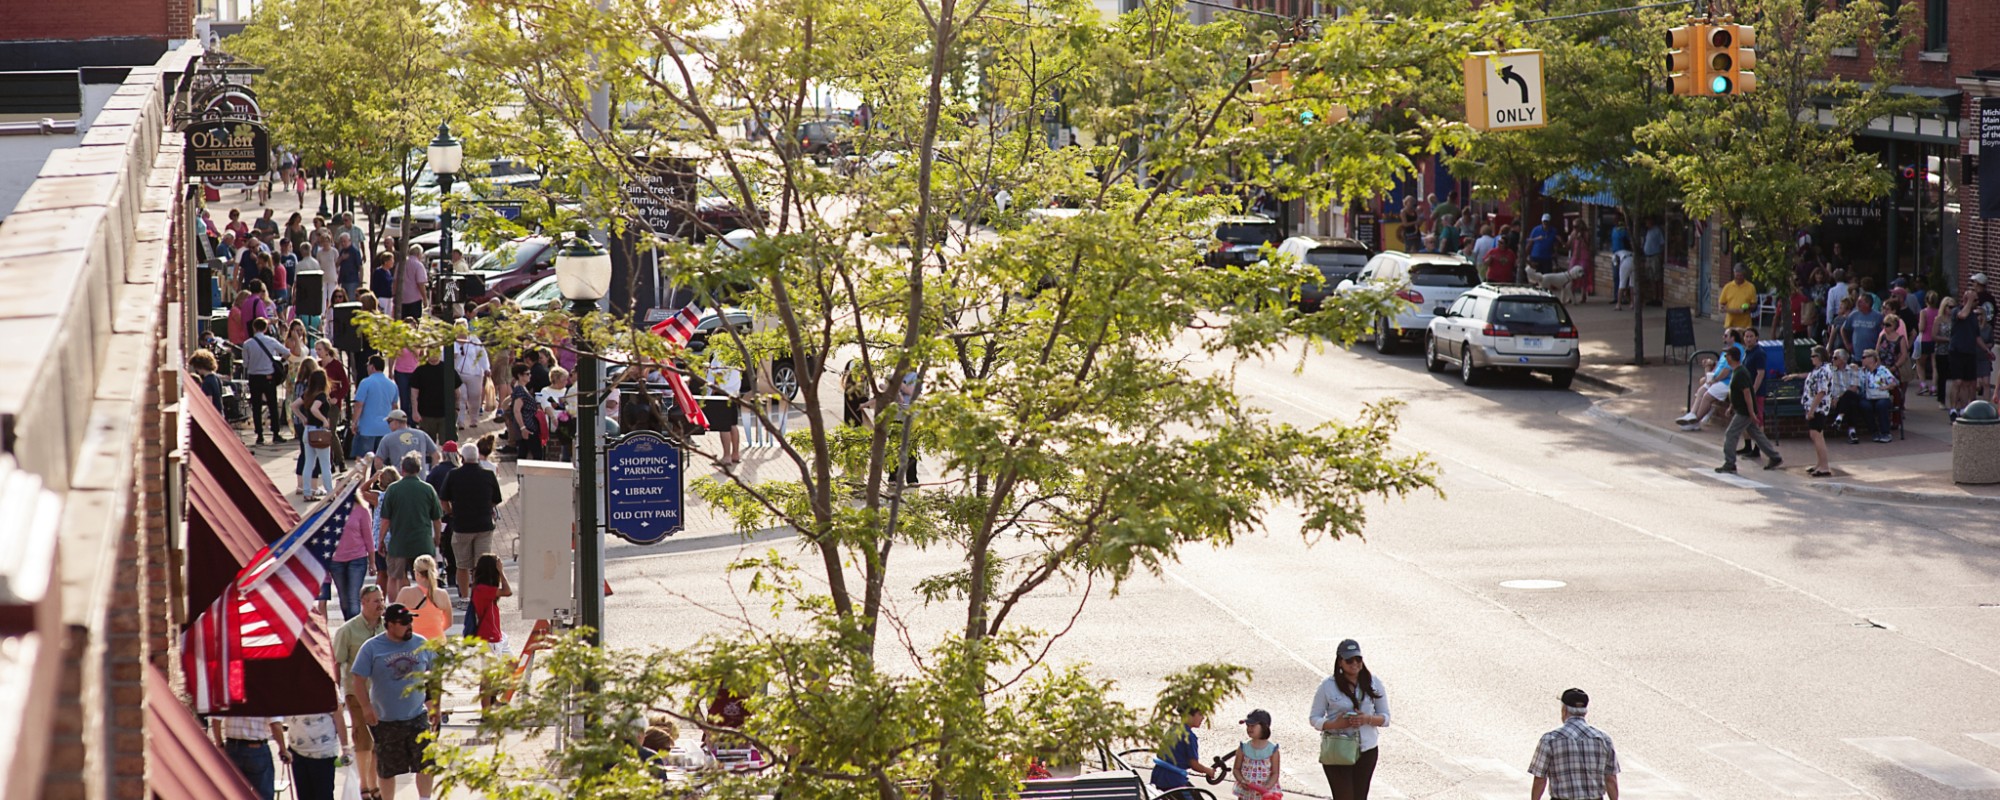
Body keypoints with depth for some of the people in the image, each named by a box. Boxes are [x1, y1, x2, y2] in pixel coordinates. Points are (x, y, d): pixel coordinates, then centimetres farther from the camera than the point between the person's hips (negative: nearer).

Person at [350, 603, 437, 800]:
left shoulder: (421, 644, 2)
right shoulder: (371, 648, -7)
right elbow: (359, 679, -6)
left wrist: (432, 701, 11)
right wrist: (366, 706, -13)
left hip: (417, 716, 2)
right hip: (385, 719, -2)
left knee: (426, 763, -3)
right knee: (387, 768, 8)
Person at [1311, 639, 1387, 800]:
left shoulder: (1373, 683, 2)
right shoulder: (1328, 686, -5)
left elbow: (1385, 718, 6)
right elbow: (1315, 719, 0)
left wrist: (1368, 719, -16)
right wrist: (1334, 724, -20)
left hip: (1367, 751, 3)